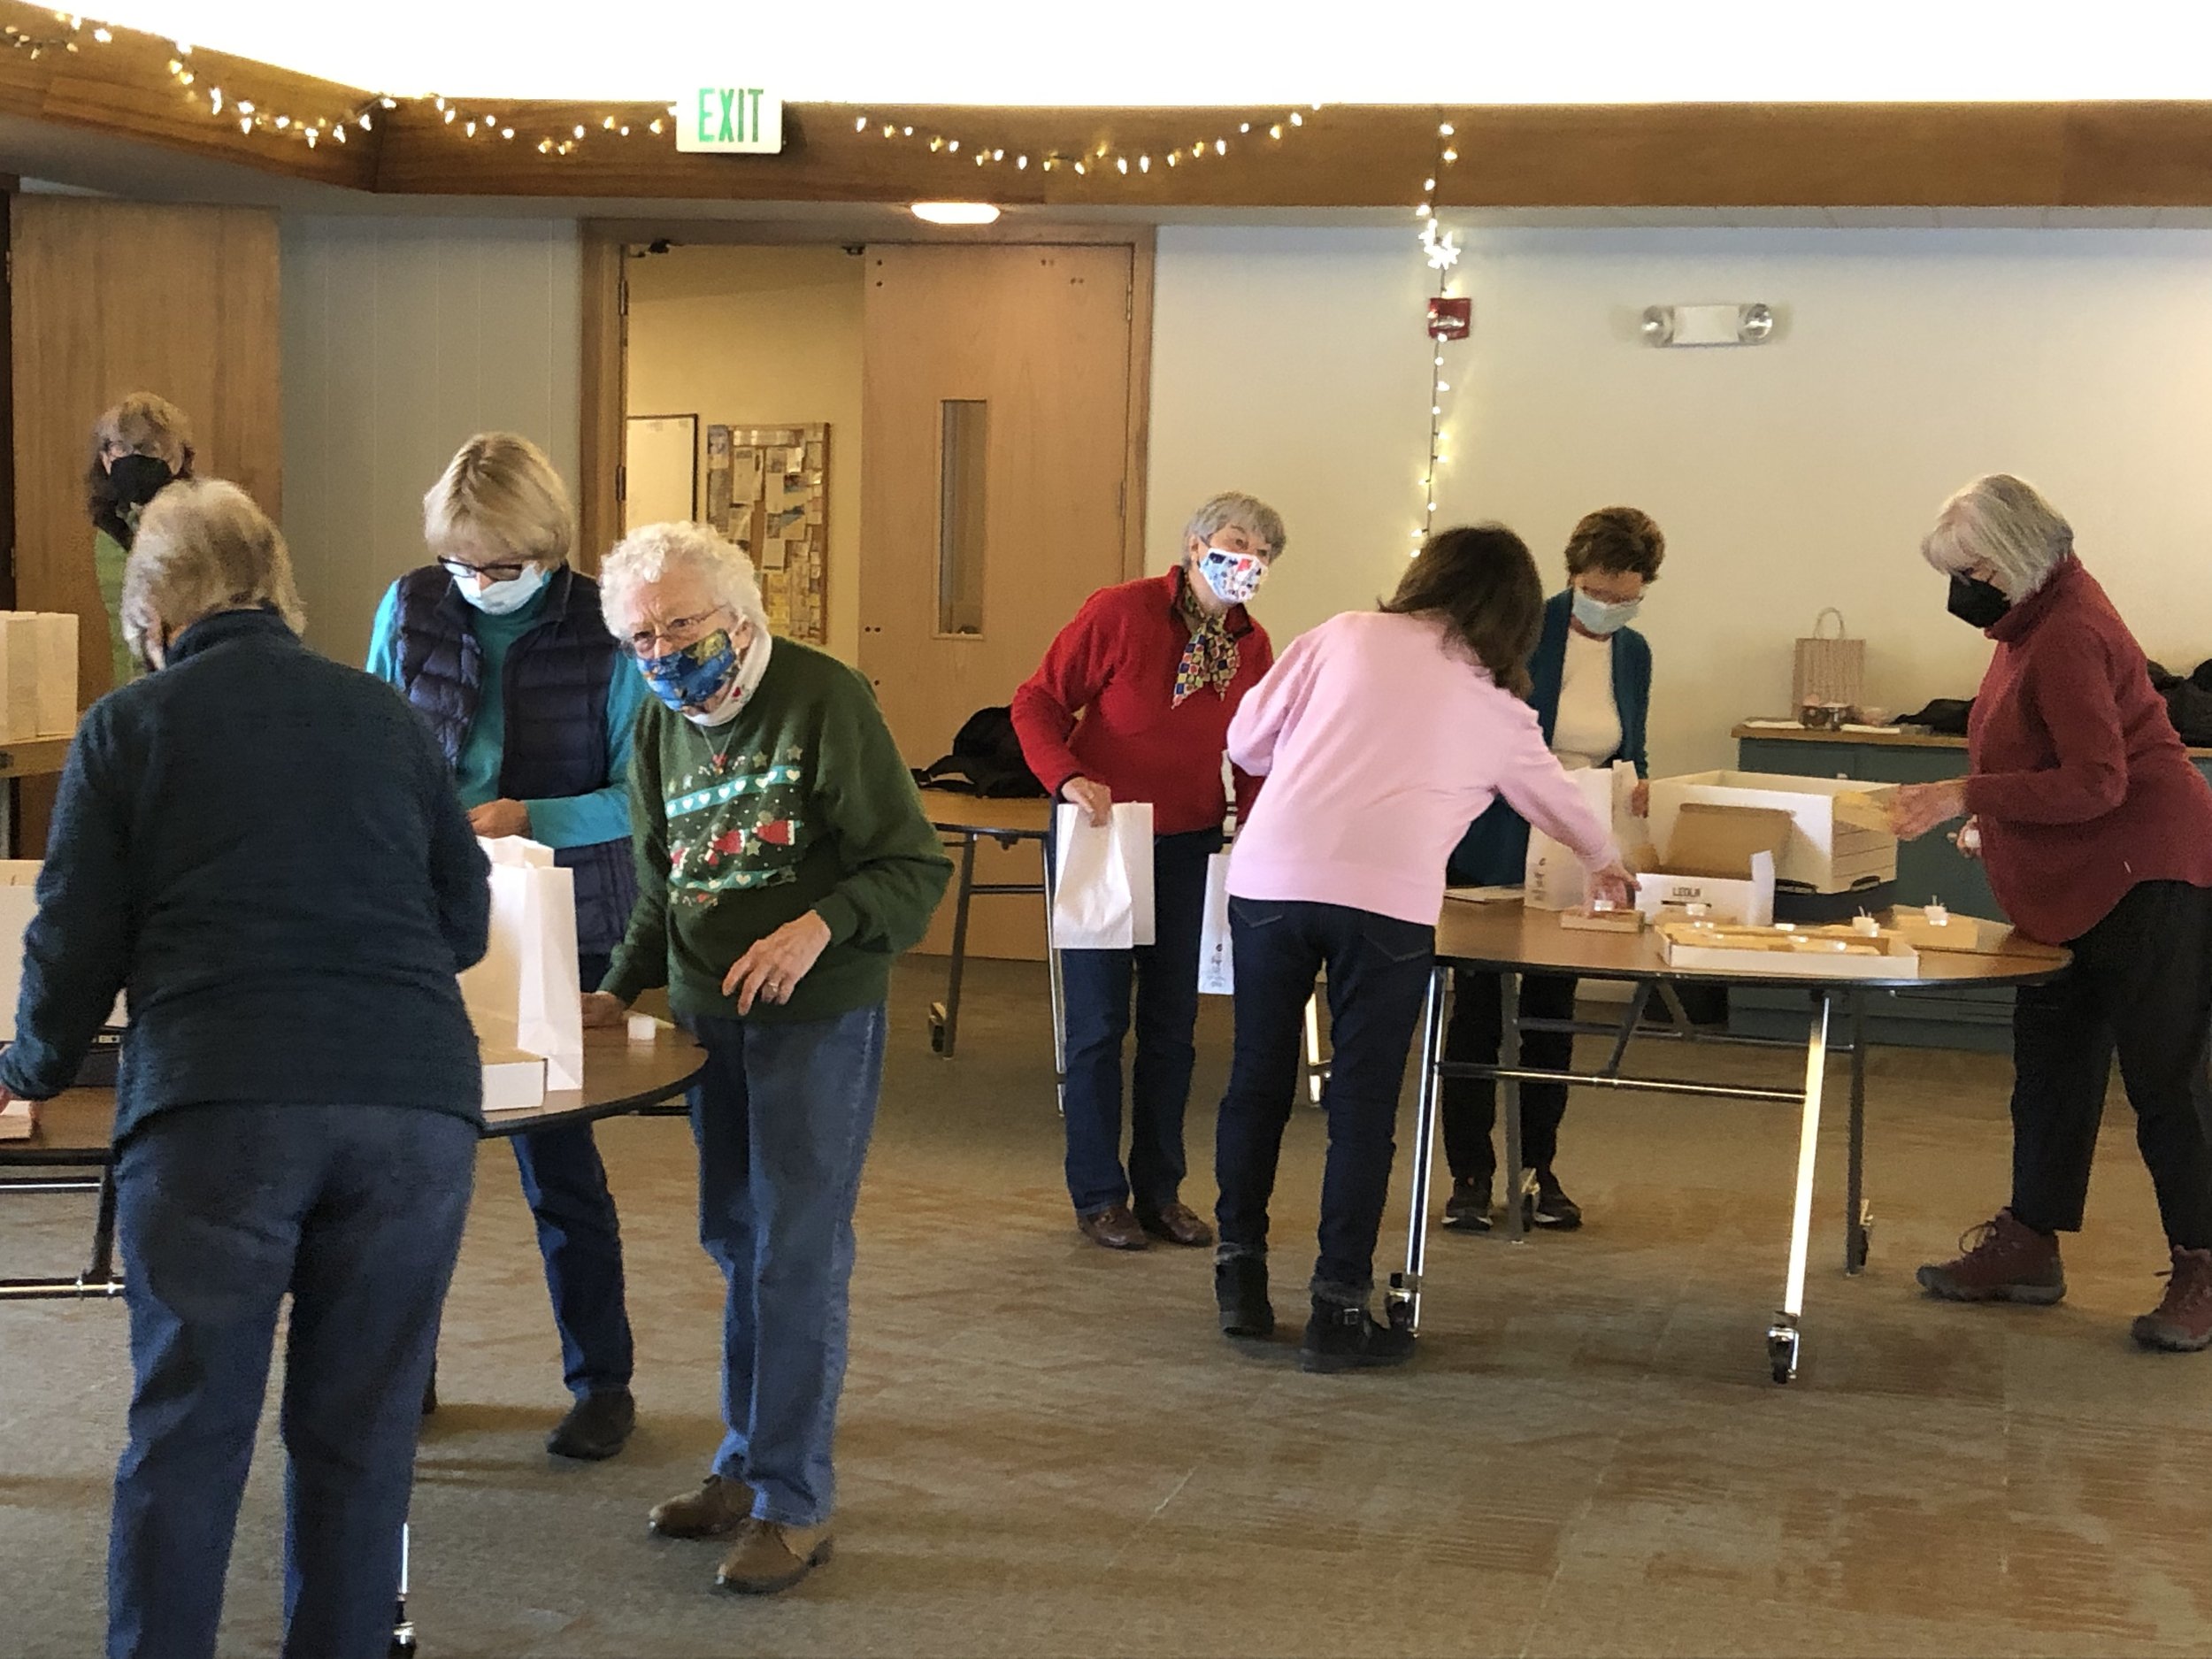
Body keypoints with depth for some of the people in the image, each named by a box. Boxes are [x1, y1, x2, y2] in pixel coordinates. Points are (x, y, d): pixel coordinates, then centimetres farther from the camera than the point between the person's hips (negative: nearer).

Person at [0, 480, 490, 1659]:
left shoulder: (128, 725, 10)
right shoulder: (385, 715, 18)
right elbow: (466, 920, 22)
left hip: (217, 1107, -2)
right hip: (416, 1102, 2)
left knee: (185, 1435, 7)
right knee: (361, 1432, 11)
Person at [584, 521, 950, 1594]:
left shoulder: (823, 699, -12)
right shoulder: (662, 726, 9)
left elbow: (916, 867, -13)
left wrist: (821, 926, -28)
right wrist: (619, 991, 5)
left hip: (816, 1018, -7)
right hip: (710, 1017, 7)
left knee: (799, 1254, -6)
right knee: (735, 1244, 13)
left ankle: (794, 1503, 2)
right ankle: (747, 1464, 26)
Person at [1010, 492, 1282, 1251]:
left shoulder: (1253, 646, 2)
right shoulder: (1119, 612, -14)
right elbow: (1037, 702, -10)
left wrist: (1252, 821, -2)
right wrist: (1068, 777, -25)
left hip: (1187, 847, 5)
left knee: (1173, 1024, 11)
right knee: (1099, 1020, 1)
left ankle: (1160, 1190, 23)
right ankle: (1098, 1195, 13)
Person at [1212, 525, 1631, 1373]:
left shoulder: (1345, 635, 13)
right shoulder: (1498, 708, 16)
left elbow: (1246, 741, 16)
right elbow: (1555, 800, 34)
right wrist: (1606, 863, 55)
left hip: (1271, 878, 2)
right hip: (1386, 898, -2)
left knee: (1258, 1081, 15)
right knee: (1362, 1105, 7)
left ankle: (1241, 1278, 24)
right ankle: (1339, 1312, 10)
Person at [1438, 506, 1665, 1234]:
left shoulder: (1634, 654, 7)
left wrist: (1636, 786, -2)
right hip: (1495, 854, -5)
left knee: (1553, 1011, 11)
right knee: (1479, 1008, -1)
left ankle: (1539, 1169, 20)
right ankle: (1470, 1175, 6)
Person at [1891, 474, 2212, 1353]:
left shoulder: (2069, 634, -21)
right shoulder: (2037, 615, 10)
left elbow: (2095, 782, -26)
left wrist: (1966, 796, -26)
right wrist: (1994, 815, 15)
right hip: (2073, 888, 11)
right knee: (2050, 1061, 14)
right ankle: (2029, 1246, 24)